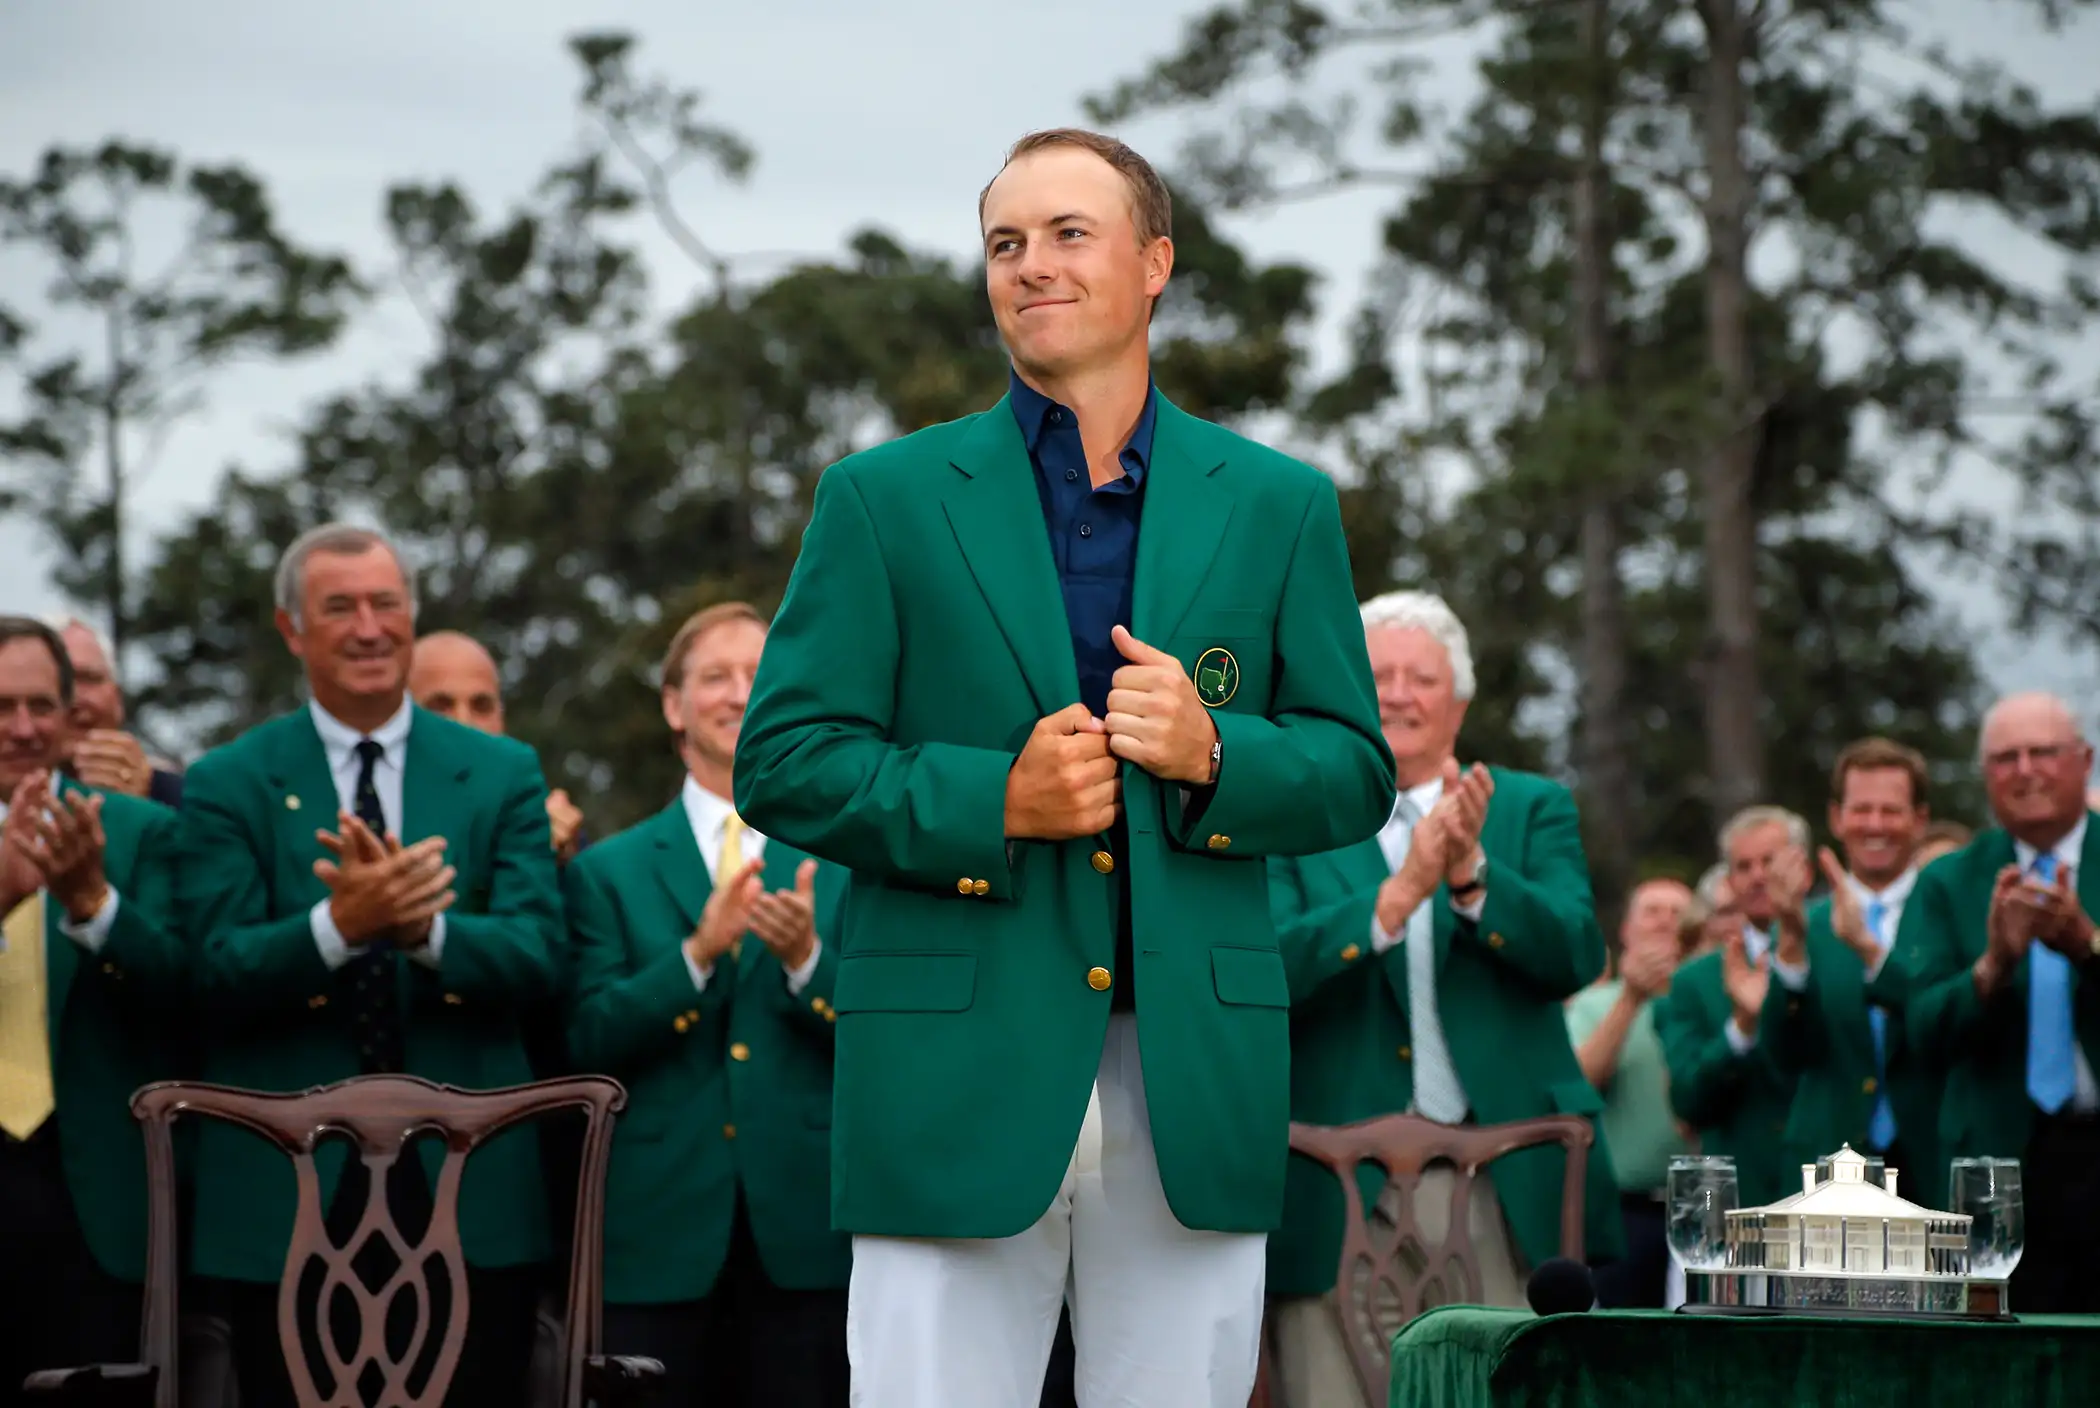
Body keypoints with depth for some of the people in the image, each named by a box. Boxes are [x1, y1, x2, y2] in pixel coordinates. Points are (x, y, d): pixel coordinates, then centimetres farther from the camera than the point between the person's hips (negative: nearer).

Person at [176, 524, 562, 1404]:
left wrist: (427, 928, -23)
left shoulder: (502, 775, 9)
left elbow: (537, 959, -3)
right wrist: (339, 924, -25)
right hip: (287, 1198, -1)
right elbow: (217, 976, -7)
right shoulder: (227, 785, 4)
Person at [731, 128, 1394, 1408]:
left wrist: (1214, 755, -10)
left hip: (1197, 1086, 2)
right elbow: (782, 762, 2)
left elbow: (1357, 774, 10)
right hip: (960, 1079, -2)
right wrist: (989, 801, -13)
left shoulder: (1280, 507, 12)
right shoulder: (885, 499, 7)